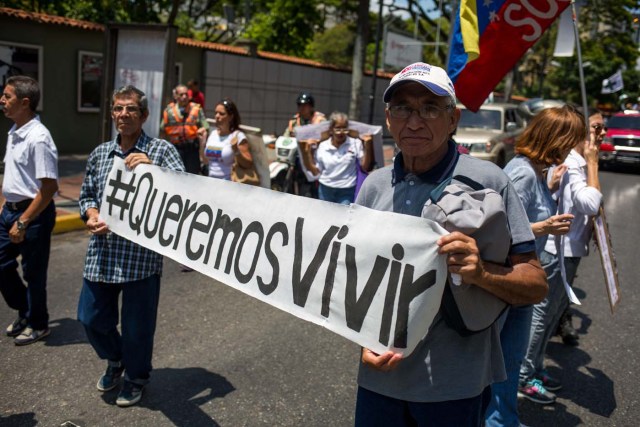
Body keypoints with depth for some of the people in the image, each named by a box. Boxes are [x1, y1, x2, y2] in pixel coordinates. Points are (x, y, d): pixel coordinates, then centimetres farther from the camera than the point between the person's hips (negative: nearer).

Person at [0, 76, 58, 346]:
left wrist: (22, 222, -20)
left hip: (33, 213, -9)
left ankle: (38, 324, 25)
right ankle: (24, 311, 36)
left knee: (33, 273, 5)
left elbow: (49, 187, -23)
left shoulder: (38, 138, -21)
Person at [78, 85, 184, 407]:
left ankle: (136, 377, 33)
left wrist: (152, 169, -28)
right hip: (102, 251, 5)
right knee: (91, 317, 14)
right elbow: (86, 194, 18)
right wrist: (91, 216, -3)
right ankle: (115, 360, 44)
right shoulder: (100, 153, 11)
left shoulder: (161, 150, -3)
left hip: (142, 253, -5)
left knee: (137, 323, 7)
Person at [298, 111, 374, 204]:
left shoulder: (355, 143, 0)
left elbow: (366, 167, -2)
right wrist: (306, 151, -2)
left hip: (346, 192, -2)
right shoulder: (322, 146, 2)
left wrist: (368, 145, -10)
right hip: (325, 191, 2)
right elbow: (315, 172, 6)